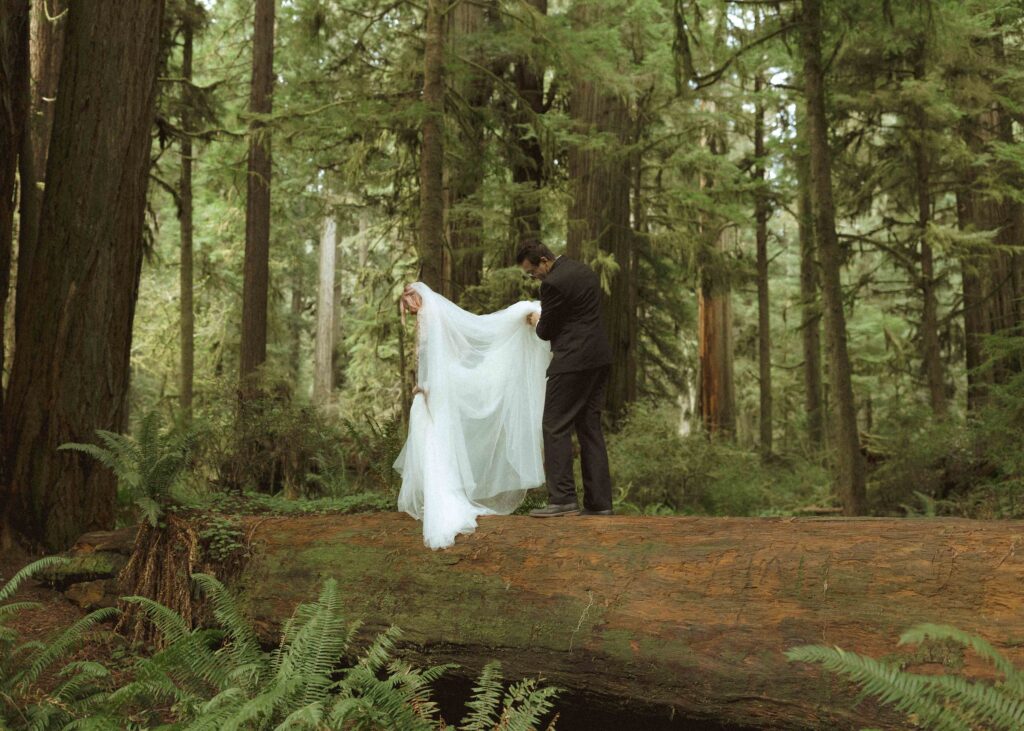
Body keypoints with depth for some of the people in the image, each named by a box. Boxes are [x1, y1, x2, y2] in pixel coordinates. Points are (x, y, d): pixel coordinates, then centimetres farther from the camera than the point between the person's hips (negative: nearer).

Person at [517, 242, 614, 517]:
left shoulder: (553, 283, -15)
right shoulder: (584, 270, 14)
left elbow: (546, 331, -6)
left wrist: (536, 322, 15)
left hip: (573, 362, -9)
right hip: (599, 358, 9)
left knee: (556, 428, -4)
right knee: (590, 428, 10)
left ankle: (562, 498, -8)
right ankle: (598, 501, 9)